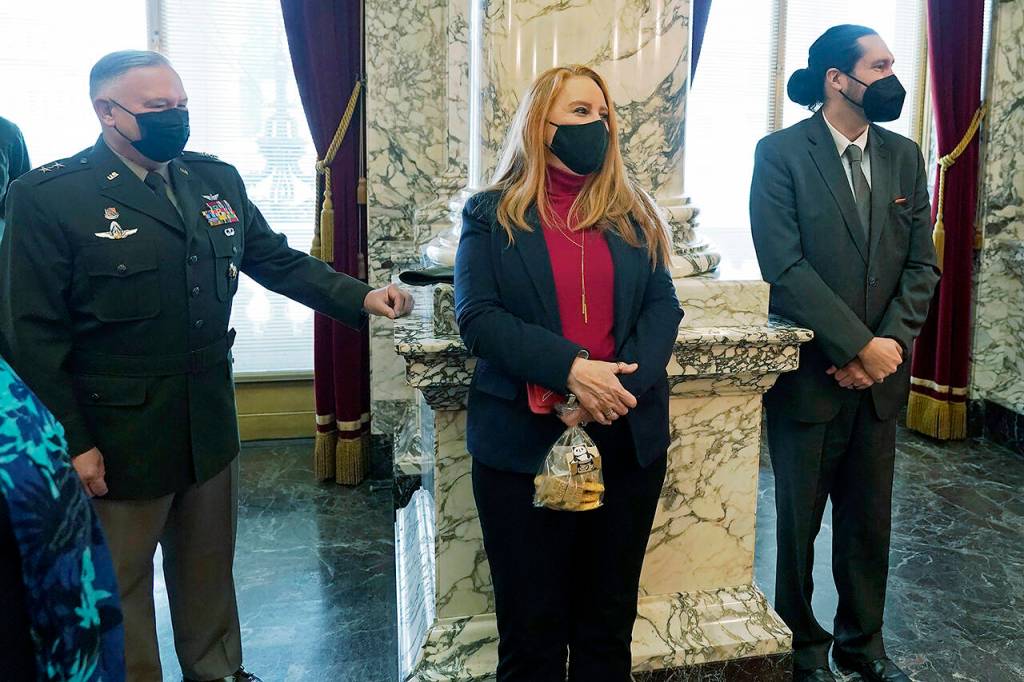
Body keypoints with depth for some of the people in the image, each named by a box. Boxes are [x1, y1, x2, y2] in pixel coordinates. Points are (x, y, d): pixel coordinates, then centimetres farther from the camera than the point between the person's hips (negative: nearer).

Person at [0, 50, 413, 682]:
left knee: (209, 564, 22)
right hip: (116, 434, -5)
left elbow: (278, 260, 6)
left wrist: (361, 297, -9)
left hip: (210, 422, 5)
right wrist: (71, 443, -14)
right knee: (120, 580, 14)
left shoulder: (218, 179, 4)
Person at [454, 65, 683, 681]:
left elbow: (664, 306, 2)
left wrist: (623, 383, -16)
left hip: (628, 438, 3)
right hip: (523, 443, -3)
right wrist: (570, 370, -23)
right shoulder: (491, 214, 1)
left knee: (610, 620, 15)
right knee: (533, 628, 9)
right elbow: (477, 317, -10)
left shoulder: (631, 213, 10)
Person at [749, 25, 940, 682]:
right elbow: (785, 266, -16)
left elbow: (922, 264, 6)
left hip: (881, 374, 5)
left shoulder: (905, 156, 8)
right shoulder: (781, 153, -7)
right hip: (810, 372, -4)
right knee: (800, 520, 10)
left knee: (870, 518, 14)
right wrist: (859, 346, -17)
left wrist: (891, 342, -10)